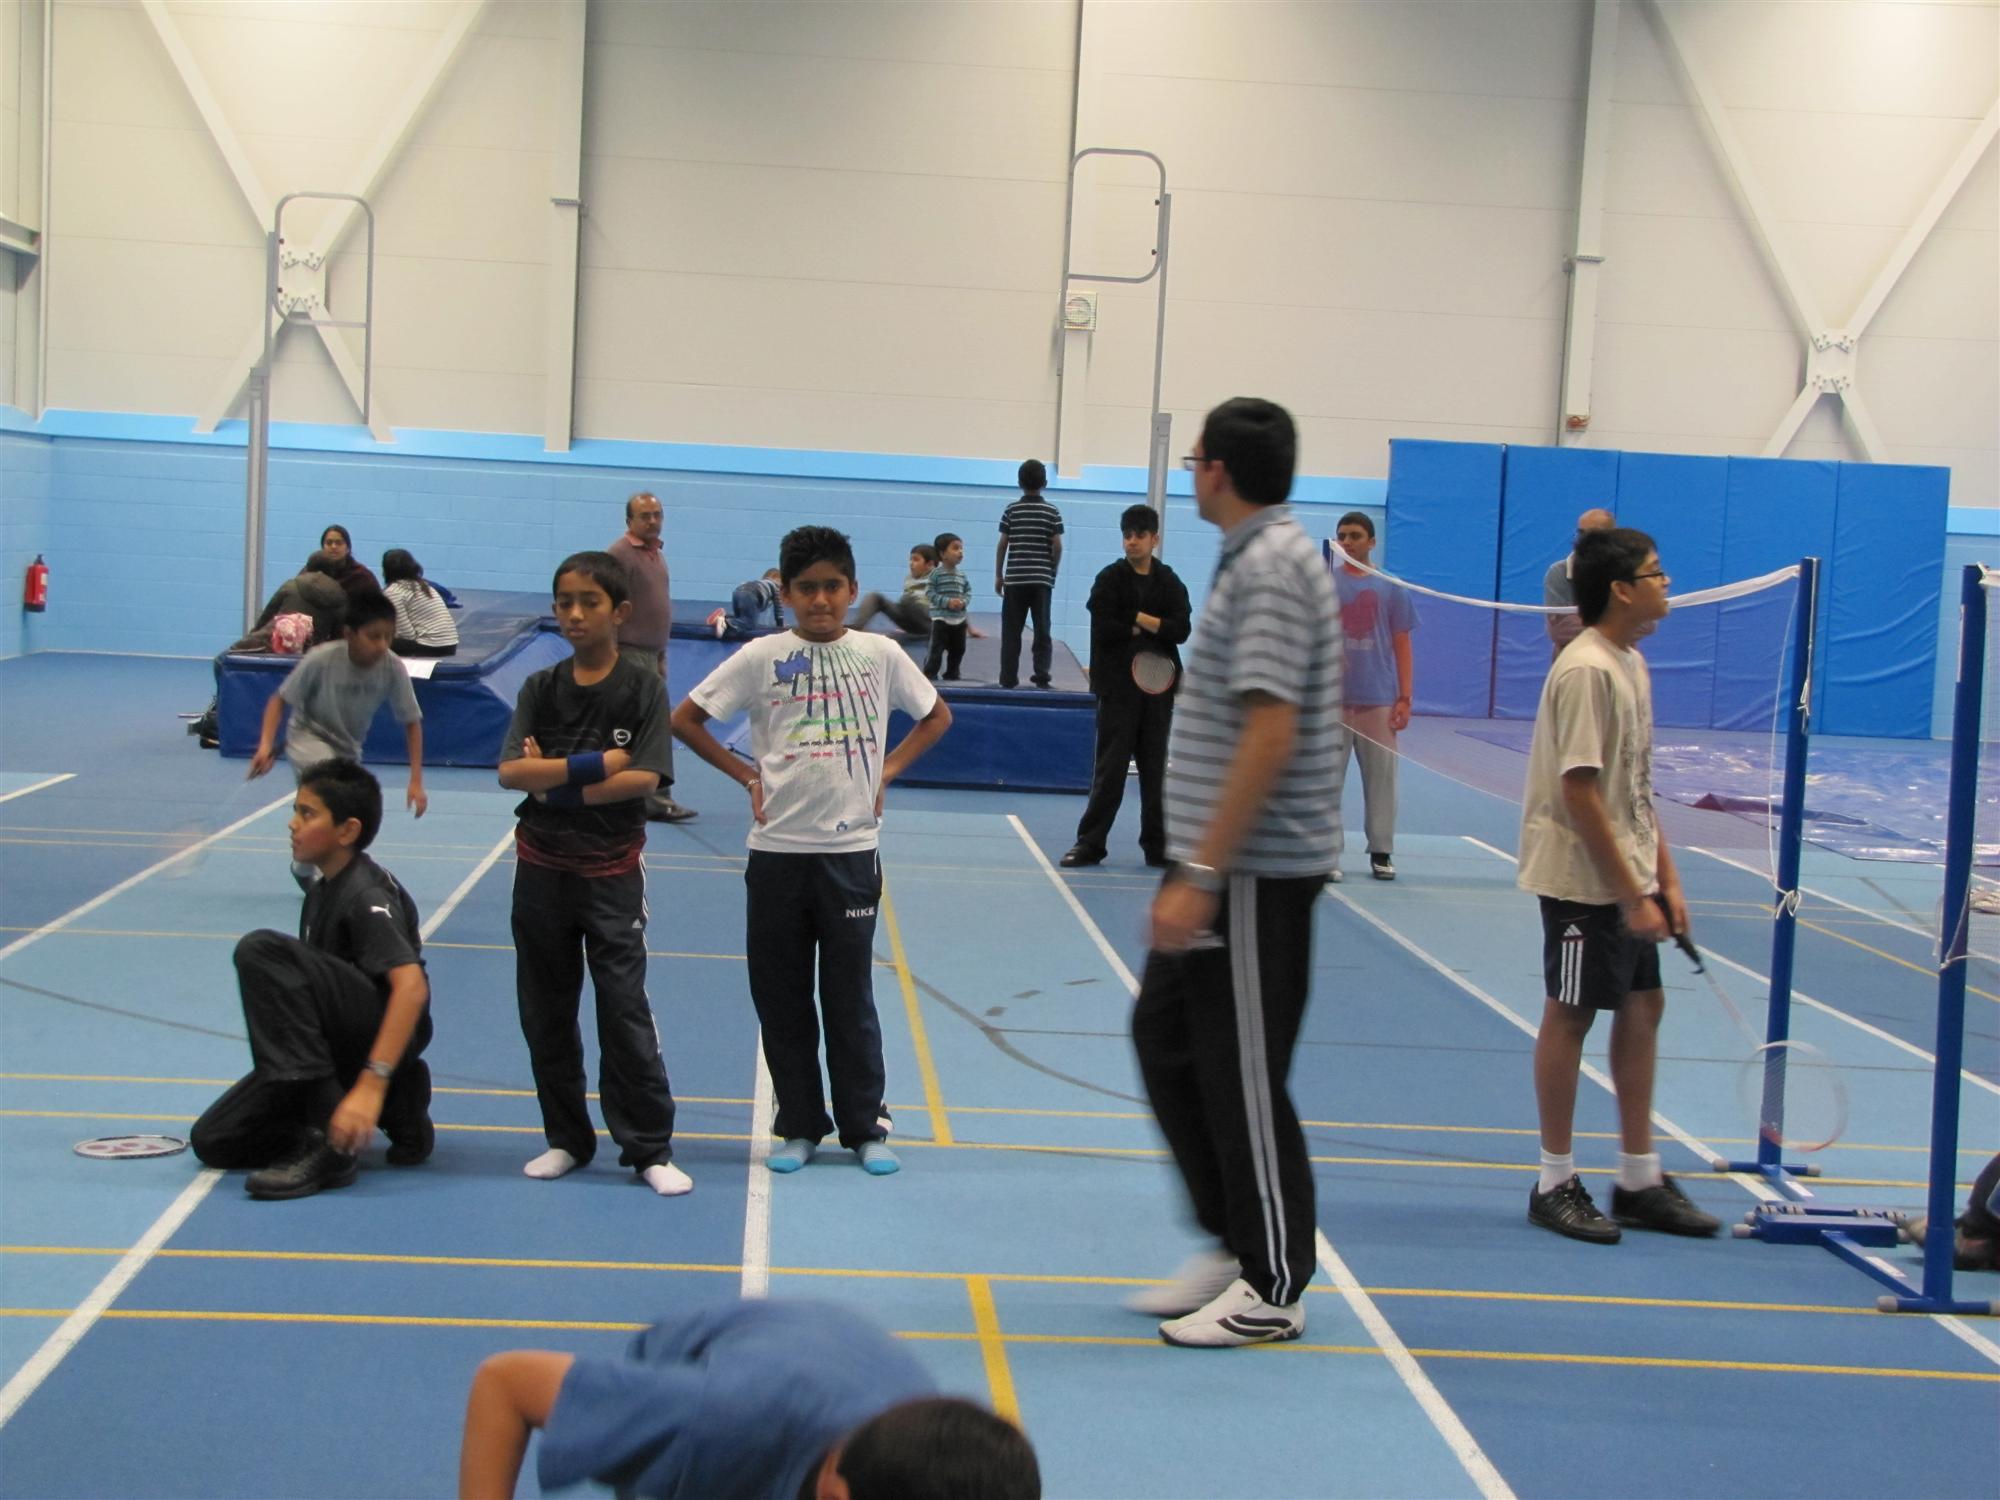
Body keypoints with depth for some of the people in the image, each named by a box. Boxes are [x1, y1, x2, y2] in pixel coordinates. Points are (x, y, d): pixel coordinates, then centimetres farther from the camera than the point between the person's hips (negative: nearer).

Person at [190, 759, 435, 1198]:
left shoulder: (367, 895, -15)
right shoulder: (320, 892, 14)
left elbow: (411, 986, -29)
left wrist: (372, 1083, -37)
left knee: (261, 951, -26)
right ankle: (394, 1109, 7)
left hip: (382, 1039, -9)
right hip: (343, 1046, 9)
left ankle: (329, 1143, -29)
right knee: (213, 1141, 1)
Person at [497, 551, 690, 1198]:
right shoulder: (541, 688, 3)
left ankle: (650, 1148, 4)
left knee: (625, 1010, -3)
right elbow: (510, 771, -9)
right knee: (546, 1012, 10)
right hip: (542, 866, 4)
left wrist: (555, 782, -14)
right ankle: (567, 1139, 23)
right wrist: (593, 764, -18)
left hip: (612, 870, -4)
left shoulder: (643, 688, -5)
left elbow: (645, 778, -16)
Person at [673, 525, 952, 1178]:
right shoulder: (762, 657, -2)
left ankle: (866, 1128, 15)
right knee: (780, 997, 7)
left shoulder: (881, 654, 1)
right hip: (776, 851, 1)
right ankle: (800, 1127, 19)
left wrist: (887, 771, 4)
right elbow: (685, 719, 3)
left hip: (851, 849, 0)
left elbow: (936, 715, 15)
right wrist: (744, 775, -1)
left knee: (850, 996, 4)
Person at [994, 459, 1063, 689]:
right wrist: (1053, 573, 10)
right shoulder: (1052, 512, 0)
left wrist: (998, 575, 8)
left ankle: (1009, 678, 2)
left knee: (1011, 630, 4)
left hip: (1015, 578, 0)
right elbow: (1057, 546, -3)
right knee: (1042, 628, 6)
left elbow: (1003, 544, 0)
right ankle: (1041, 675, -1)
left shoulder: (1011, 511, 1)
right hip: (1042, 579, 0)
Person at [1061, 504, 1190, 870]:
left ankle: (1157, 845, 16)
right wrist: (1149, 630, -8)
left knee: (1155, 767, 8)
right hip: (1118, 685, -3)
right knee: (1110, 767, -2)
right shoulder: (1110, 579, 0)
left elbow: (1180, 630, -7)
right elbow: (1104, 629, -13)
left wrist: (1138, 620, -12)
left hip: (1158, 685, 3)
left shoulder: (1170, 582, 7)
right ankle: (1090, 843, 4)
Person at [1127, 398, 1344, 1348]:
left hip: (1256, 870, -10)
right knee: (1165, 1037, 15)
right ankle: (1235, 1242, 25)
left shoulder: (1271, 566, -17)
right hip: (1223, 865, 10)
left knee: (1244, 1073, -1)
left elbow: (1270, 732, -25)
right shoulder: (1260, 557, 14)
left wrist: (1202, 874, -25)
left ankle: (1273, 1287, 11)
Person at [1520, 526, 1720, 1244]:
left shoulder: (1631, 664, 10)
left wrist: (1665, 877, 11)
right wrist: (1633, 895, -20)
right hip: (1582, 878, -9)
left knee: (1643, 1004, 11)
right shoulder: (1587, 671, -19)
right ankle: (1556, 1184, 12)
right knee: (1570, 1015, 0)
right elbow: (1580, 793, -22)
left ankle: (1640, 1179, 20)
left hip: (1627, 876, 9)